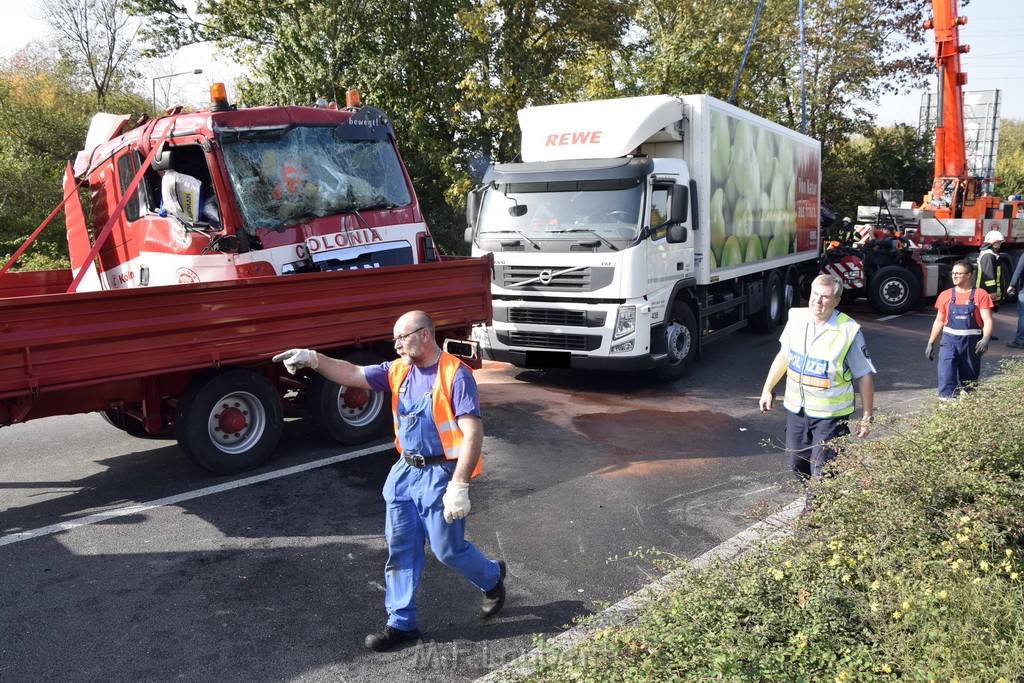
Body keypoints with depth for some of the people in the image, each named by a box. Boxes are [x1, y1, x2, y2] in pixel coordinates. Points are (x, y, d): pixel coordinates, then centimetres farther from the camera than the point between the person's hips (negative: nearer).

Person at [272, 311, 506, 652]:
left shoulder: (455, 374, -17)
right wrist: (313, 359, -10)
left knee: (448, 549, 5)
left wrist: (459, 486, -27)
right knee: (400, 549, 11)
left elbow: (473, 433, -23)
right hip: (406, 471, 7)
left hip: (440, 475, -7)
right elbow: (353, 374, 5)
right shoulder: (399, 370, 5)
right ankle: (401, 623, 25)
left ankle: (492, 577, 36)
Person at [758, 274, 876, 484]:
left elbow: (865, 376, -9)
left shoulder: (848, 331, -16)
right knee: (798, 464, 17)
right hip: (795, 409, 5)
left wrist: (867, 417, -7)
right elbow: (784, 355, 13)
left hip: (830, 415, -5)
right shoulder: (797, 318, -2)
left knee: (822, 472, -3)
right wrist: (768, 389, 16)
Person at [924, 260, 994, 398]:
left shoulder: (980, 295, 0)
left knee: (969, 379, 10)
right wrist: (930, 343, 9)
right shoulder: (946, 295, 7)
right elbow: (939, 321, 13)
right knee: (946, 373, -18)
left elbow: (987, 320, -8)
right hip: (950, 341, 1)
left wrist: (985, 338, -25)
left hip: (971, 342, -1)